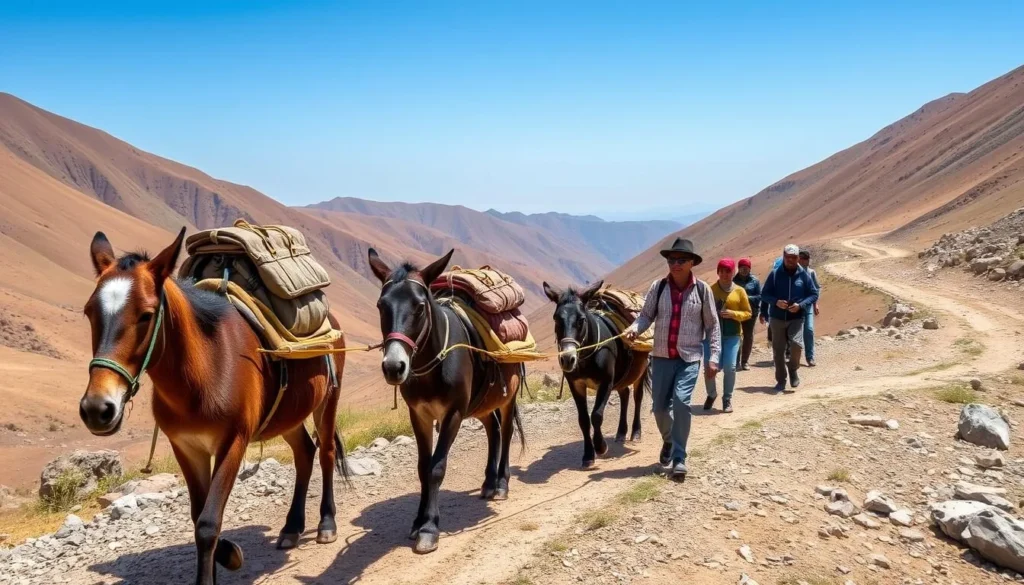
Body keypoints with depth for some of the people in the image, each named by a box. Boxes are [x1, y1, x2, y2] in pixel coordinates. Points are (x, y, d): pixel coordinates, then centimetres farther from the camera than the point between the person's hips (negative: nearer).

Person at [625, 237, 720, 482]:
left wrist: (714, 356, -5)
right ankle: (668, 441, 41)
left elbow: (712, 325, 1)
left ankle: (679, 458, -7)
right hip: (662, 357, 3)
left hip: (690, 358, -2)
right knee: (659, 406, 9)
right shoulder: (658, 287, -1)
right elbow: (647, 315, 1)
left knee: (681, 401, -19)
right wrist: (634, 328, -21)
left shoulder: (702, 289, -4)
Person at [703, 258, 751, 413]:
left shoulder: (739, 291, 4)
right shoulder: (710, 290, 4)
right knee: (709, 367, -3)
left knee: (730, 367, -9)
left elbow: (747, 313, 6)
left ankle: (727, 399, 10)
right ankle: (711, 394, 24)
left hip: (732, 335, 0)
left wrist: (733, 314, -12)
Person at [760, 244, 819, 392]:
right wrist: (776, 302, -16)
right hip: (777, 318, 1)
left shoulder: (803, 275, 1)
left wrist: (801, 305, -12)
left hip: (796, 318, -1)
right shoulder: (775, 274, 0)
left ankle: (793, 370, 8)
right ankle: (781, 380, 19)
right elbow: (764, 294, 3)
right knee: (778, 350, 6)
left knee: (796, 343, -21)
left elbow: (814, 294, 5)